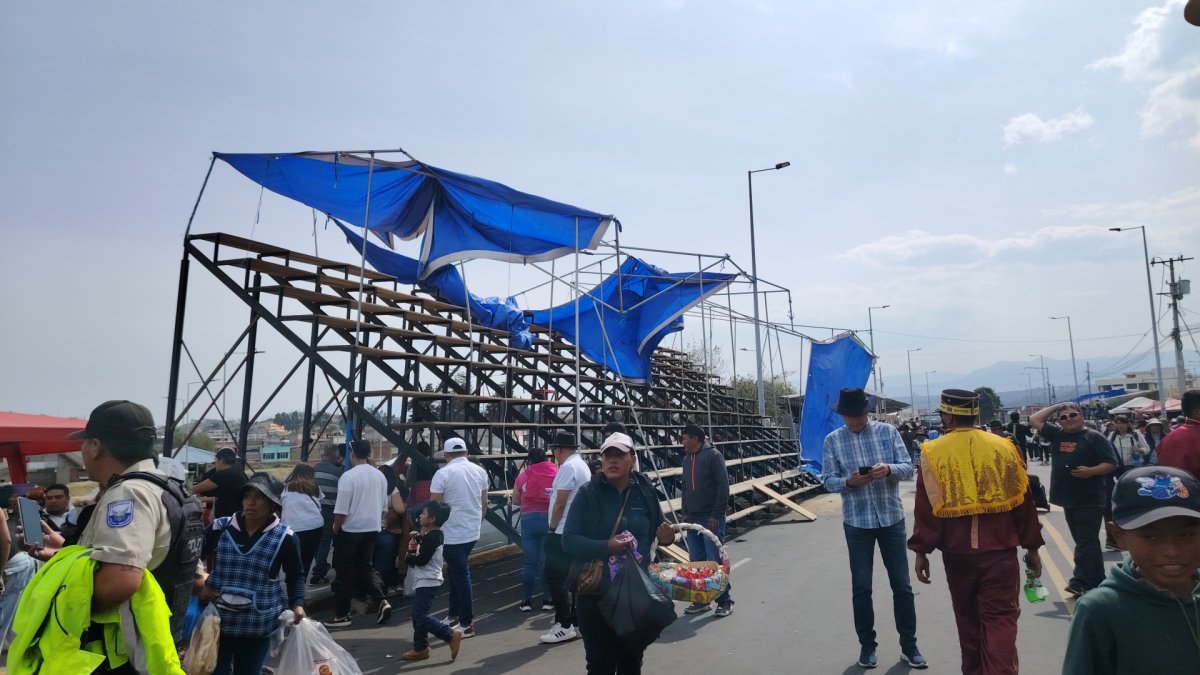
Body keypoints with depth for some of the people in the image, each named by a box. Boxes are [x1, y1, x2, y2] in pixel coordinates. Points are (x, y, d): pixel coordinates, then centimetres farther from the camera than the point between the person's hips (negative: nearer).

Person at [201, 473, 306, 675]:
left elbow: (295, 576, 4)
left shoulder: (285, 537, -8)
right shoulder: (220, 528, -5)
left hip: (258, 625, -1)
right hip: (218, 619, 1)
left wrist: (297, 604, -9)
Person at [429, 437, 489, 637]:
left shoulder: (443, 473, -12)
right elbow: (484, 503, 12)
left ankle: (467, 624, 7)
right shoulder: (480, 471, 5)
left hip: (452, 534, -6)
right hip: (473, 531, 6)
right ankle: (455, 615, 27)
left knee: (461, 576, 1)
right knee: (457, 572, 20)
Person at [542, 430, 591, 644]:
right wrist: (555, 491, 24)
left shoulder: (568, 467, -14)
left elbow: (561, 502, -16)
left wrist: (553, 525, -5)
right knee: (572, 577, 14)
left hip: (563, 532, -10)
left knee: (555, 577, -6)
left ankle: (564, 626, -3)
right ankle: (575, 622, 20)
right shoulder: (582, 466, 15)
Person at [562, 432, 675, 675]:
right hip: (596, 593, -3)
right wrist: (606, 547, -27)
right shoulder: (588, 494, -10)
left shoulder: (645, 491, -2)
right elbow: (569, 540, -13)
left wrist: (667, 537, -11)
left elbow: (658, 529, 12)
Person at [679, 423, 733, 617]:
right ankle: (701, 600, 20)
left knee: (715, 561, -4)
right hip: (692, 519, 7)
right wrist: (685, 512, 14)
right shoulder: (687, 459, 13)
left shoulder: (713, 455, -9)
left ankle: (724, 602, 6)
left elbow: (723, 486, -13)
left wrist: (716, 515, -15)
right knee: (697, 561, 10)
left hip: (711, 519, -7)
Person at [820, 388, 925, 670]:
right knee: (861, 587, 8)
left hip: (892, 518, 1)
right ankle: (867, 646, 23)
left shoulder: (887, 431, -2)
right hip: (857, 521, 0)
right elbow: (828, 480, -2)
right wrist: (849, 481, -22)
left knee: (902, 584, 9)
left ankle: (909, 646, 24)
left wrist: (888, 469, -24)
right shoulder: (833, 440, -3)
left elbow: (908, 467, -3)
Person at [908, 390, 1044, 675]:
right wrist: (1032, 547, 13)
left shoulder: (933, 453, -7)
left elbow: (926, 508, -8)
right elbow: (1023, 503, 3)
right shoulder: (1003, 447, -1)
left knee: (967, 617, 18)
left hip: (957, 553, 0)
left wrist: (921, 551, -1)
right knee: (1000, 618, 4)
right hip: (1000, 551, 0)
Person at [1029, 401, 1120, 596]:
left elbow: (1111, 464, -8)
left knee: (1086, 543, -5)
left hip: (1090, 500, -7)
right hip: (1069, 499, 7)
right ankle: (1096, 582, 25)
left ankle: (1080, 582, -5)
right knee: (1087, 543, 16)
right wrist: (1055, 407, 8)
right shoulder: (1056, 434, 10)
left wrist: (1091, 471, -24)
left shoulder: (1094, 437, -6)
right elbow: (1034, 420, 10)